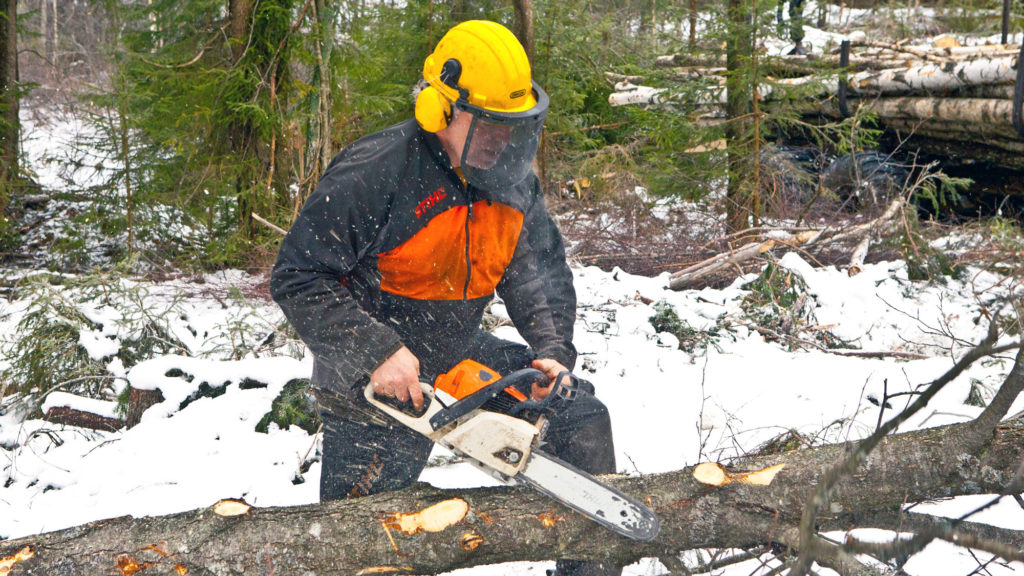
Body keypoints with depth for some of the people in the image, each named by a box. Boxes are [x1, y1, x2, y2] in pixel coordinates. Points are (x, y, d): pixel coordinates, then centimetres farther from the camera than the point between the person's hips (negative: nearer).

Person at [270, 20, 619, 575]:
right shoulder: (374, 174, -25)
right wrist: (378, 352, -32)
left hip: (462, 353, 6)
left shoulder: (514, 181, -5)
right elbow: (296, 278, -24)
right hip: (375, 381, -6)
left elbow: (542, 274, 2)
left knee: (581, 417, 4)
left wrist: (554, 351, -16)